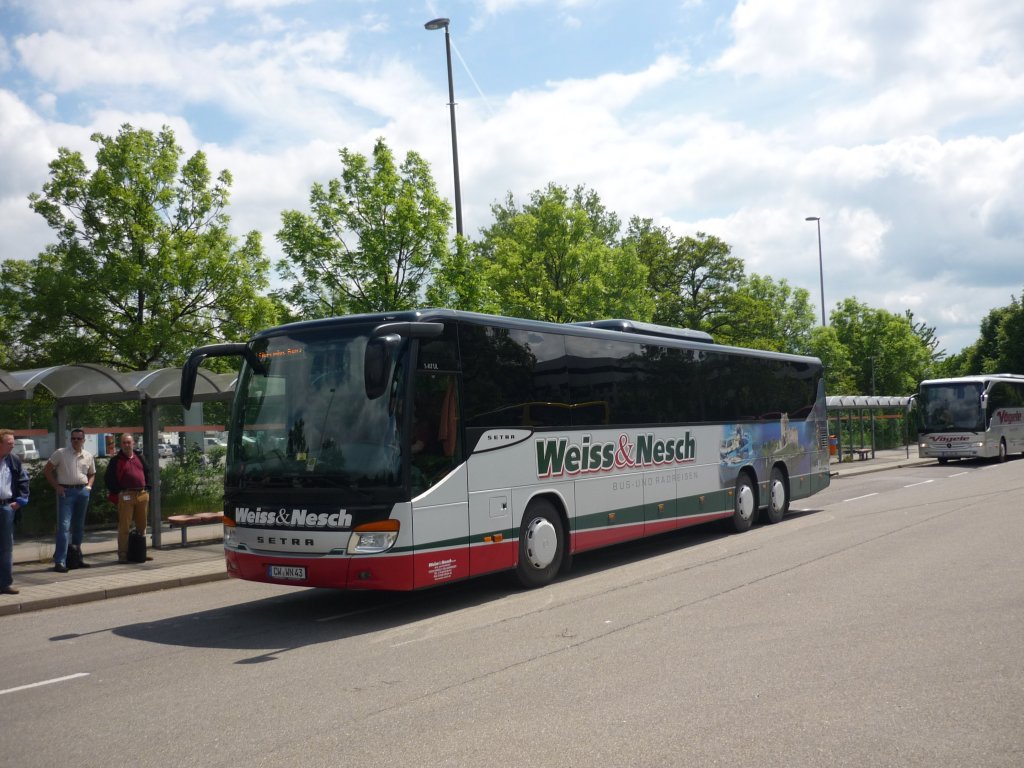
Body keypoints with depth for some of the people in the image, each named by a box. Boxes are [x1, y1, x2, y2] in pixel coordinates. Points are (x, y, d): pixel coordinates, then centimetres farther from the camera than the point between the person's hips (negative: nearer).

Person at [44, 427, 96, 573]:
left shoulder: (88, 456, 9)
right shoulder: (61, 453, -3)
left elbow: (92, 474, 23)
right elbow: (47, 470, 1)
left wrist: (89, 485, 5)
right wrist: (57, 486, -6)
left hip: (83, 491, 5)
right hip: (66, 491, -4)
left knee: (79, 526, 13)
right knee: (64, 526, -11)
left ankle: (76, 558, 24)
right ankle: (60, 561, -11)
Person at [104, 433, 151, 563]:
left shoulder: (139, 457, 15)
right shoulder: (116, 460, 1)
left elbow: (147, 472, 23)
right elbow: (108, 478, 0)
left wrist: (147, 488, 13)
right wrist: (116, 493, -6)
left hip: (142, 495, 5)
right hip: (126, 496, -5)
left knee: (142, 525, 10)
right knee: (124, 526, -4)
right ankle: (122, 554, -1)